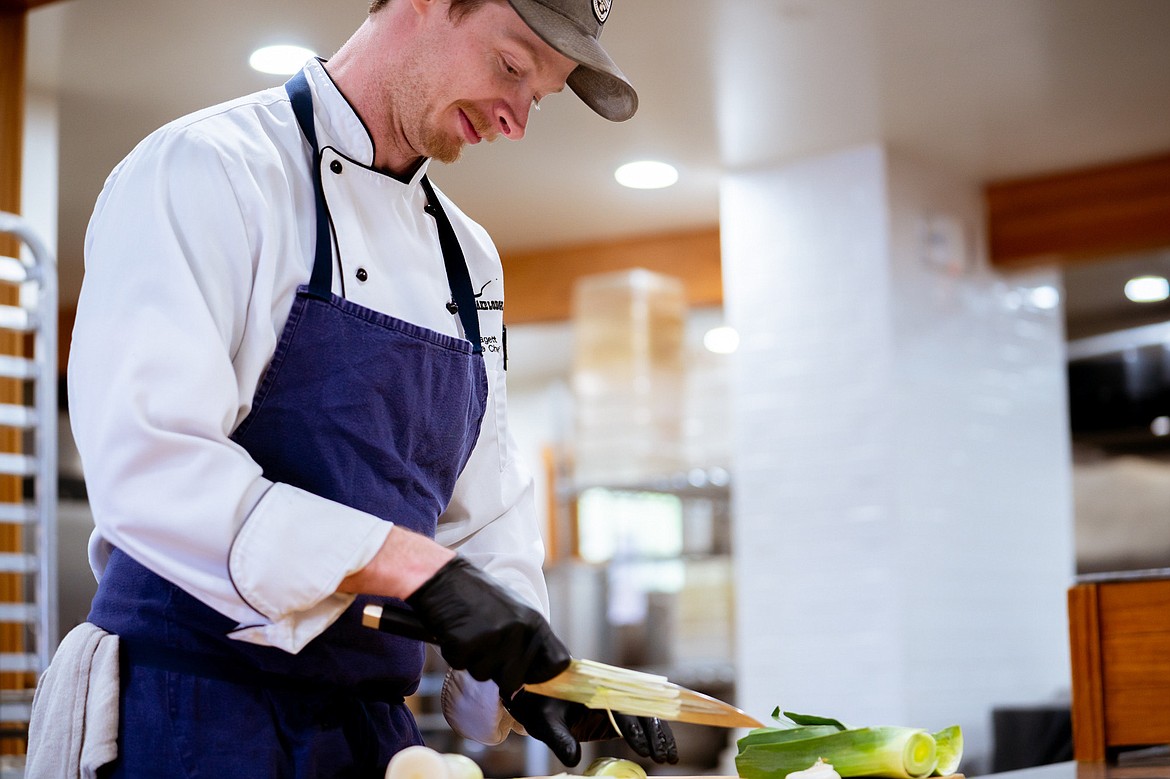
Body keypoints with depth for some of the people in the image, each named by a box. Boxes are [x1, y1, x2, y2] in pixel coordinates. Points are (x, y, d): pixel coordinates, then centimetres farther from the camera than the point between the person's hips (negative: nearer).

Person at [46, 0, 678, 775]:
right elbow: (146, 463, -23)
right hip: (192, 711, -7)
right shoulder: (206, 168, -10)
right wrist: (417, 567, -27)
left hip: (372, 715, 7)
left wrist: (525, 667, -2)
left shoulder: (470, 256, 14)